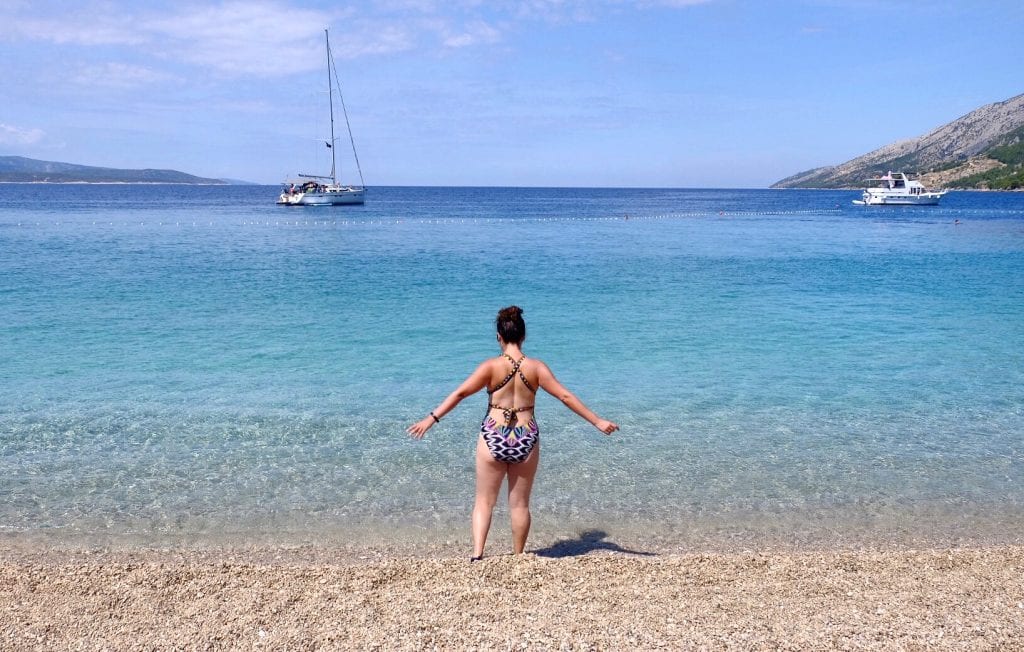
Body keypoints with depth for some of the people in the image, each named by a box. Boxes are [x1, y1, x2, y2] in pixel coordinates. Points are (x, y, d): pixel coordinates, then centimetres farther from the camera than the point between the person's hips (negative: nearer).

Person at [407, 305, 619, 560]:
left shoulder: (492, 366, -7)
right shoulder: (536, 367, -3)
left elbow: (460, 393, -11)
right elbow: (565, 396, -2)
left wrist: (431, 419, -6)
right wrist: (598, 422, 4)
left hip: (493, 438, -1)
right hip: (526, 440, 2)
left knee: (484, 501, 9)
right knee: (520, 504, 14)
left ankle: (477, 554, -3)